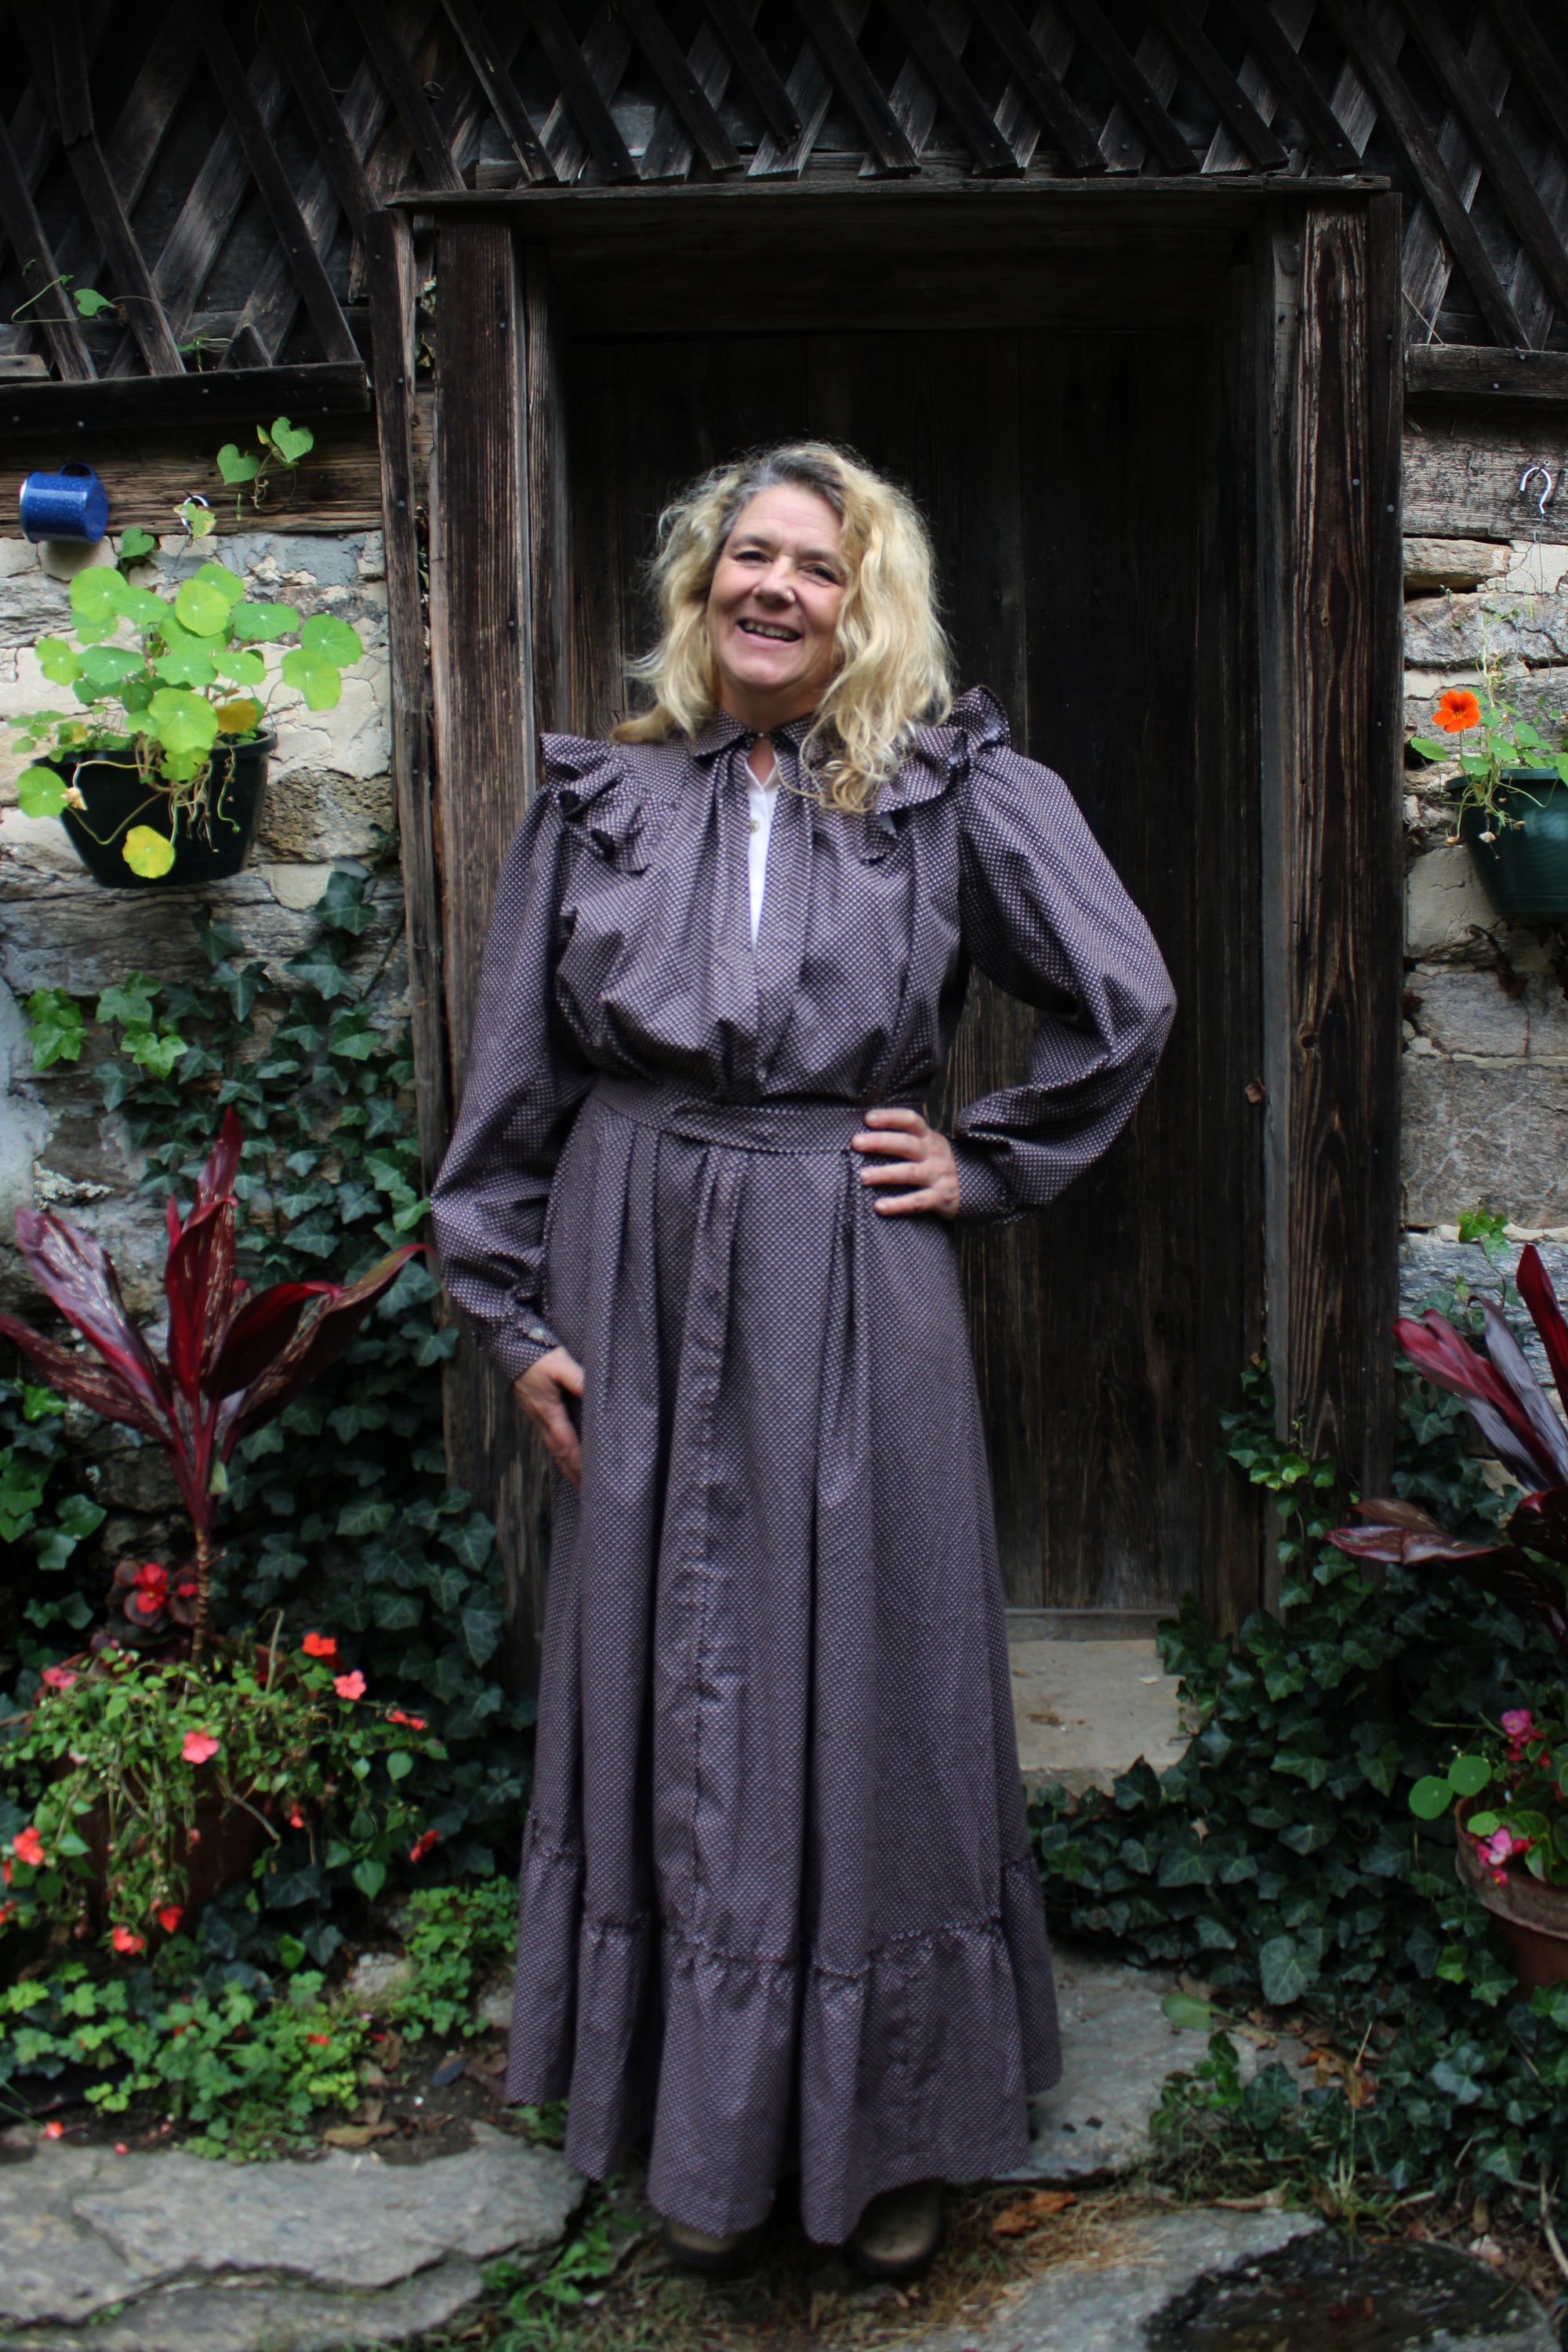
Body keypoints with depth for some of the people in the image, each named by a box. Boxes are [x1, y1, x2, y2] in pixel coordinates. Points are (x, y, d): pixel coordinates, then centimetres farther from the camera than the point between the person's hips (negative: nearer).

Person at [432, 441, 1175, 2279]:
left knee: (866, 1691, 6)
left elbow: (1124, 1003, 5)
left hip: (850, 1294, -1)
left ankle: (885, 2129, 28)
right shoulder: (600, 795, 5)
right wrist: (513, 1314, 4)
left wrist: (993, 1166, 1)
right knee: (670, 1691, 10)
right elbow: (515, 1074, 6)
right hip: (640, 1297, 2)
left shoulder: (958, 792, 1)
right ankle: (707, 2125, 30)